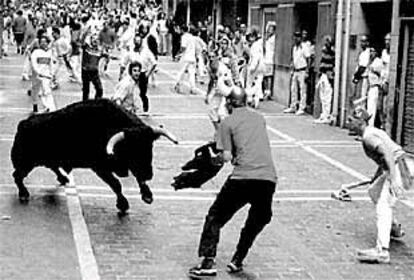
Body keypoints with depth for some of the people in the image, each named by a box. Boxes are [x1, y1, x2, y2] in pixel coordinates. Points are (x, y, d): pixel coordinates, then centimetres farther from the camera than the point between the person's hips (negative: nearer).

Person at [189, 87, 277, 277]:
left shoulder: (227, 122, 6)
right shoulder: (259, 118, 21)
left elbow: (227, 157, -1)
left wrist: (217, 158, 18)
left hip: (242, 177, -4)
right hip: (269, 178, 4)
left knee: (215, 218, 11)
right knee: (257, 222, 26)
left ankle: (208, 262, 1)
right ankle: (237, 261, 25)